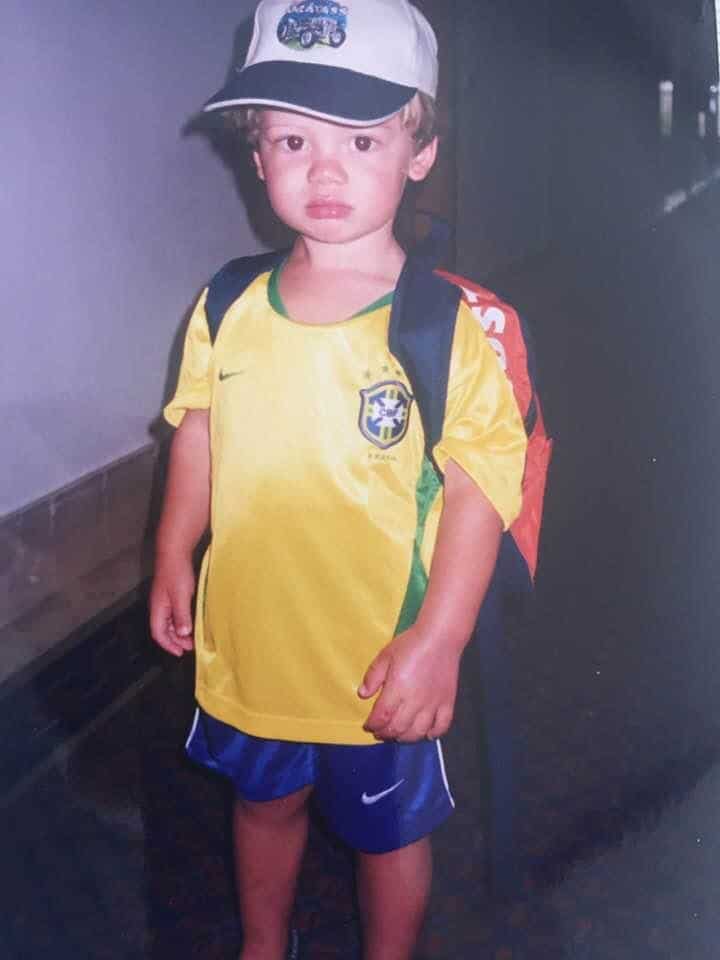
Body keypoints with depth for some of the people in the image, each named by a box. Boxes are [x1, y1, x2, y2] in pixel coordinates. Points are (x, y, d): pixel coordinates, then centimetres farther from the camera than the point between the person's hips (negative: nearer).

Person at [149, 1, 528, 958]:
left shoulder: (450, 328, -18)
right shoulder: (227, 309, -6)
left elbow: (477, 490, -18)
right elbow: (198, 434, 6)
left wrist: (438, 641, -20)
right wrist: (174, 560, 7)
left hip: (384, 668, -4)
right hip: (248, 646, 4)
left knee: (389, 833, 20)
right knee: (264, 803, 28)